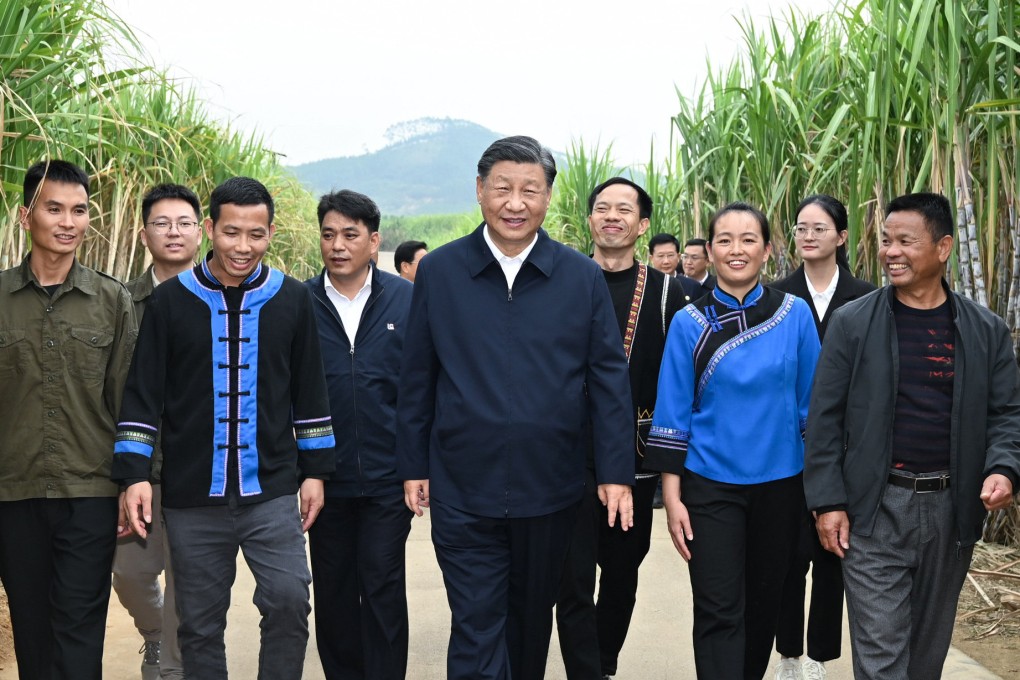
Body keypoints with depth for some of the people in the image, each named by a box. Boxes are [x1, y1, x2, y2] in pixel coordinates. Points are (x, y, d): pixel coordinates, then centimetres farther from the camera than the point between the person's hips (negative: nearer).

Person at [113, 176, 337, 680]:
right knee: (200, 623, 8)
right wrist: (134, 474, -5)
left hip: (271, 491, 0)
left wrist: (315, 470, 7)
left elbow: (309, 393, 9)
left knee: (289, 601, -10)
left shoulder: (291, 300, 3)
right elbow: (143, 394, 2)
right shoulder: (169, 301, 1)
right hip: (192, 498, 0)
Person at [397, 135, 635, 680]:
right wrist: (413, 465, 4)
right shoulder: (438, 272, -2)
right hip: (462, 492, -1)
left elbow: (608, 379, 1)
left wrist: (616, 472, -3)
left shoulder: (582, 278, -2)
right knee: (476, 631, 0)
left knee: (532, 616, 19)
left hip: (550, 488, 2)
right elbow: (416, 379, 3)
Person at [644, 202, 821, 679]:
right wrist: (672, 496, -6)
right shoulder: (690, 323, -4)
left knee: (763, 602, 15)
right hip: (712, 486, -2)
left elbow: (811, 402, 3)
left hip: (780, 483, 2)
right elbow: (673, 413, -3)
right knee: (718, 613, -3)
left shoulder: (795, 314, -2)